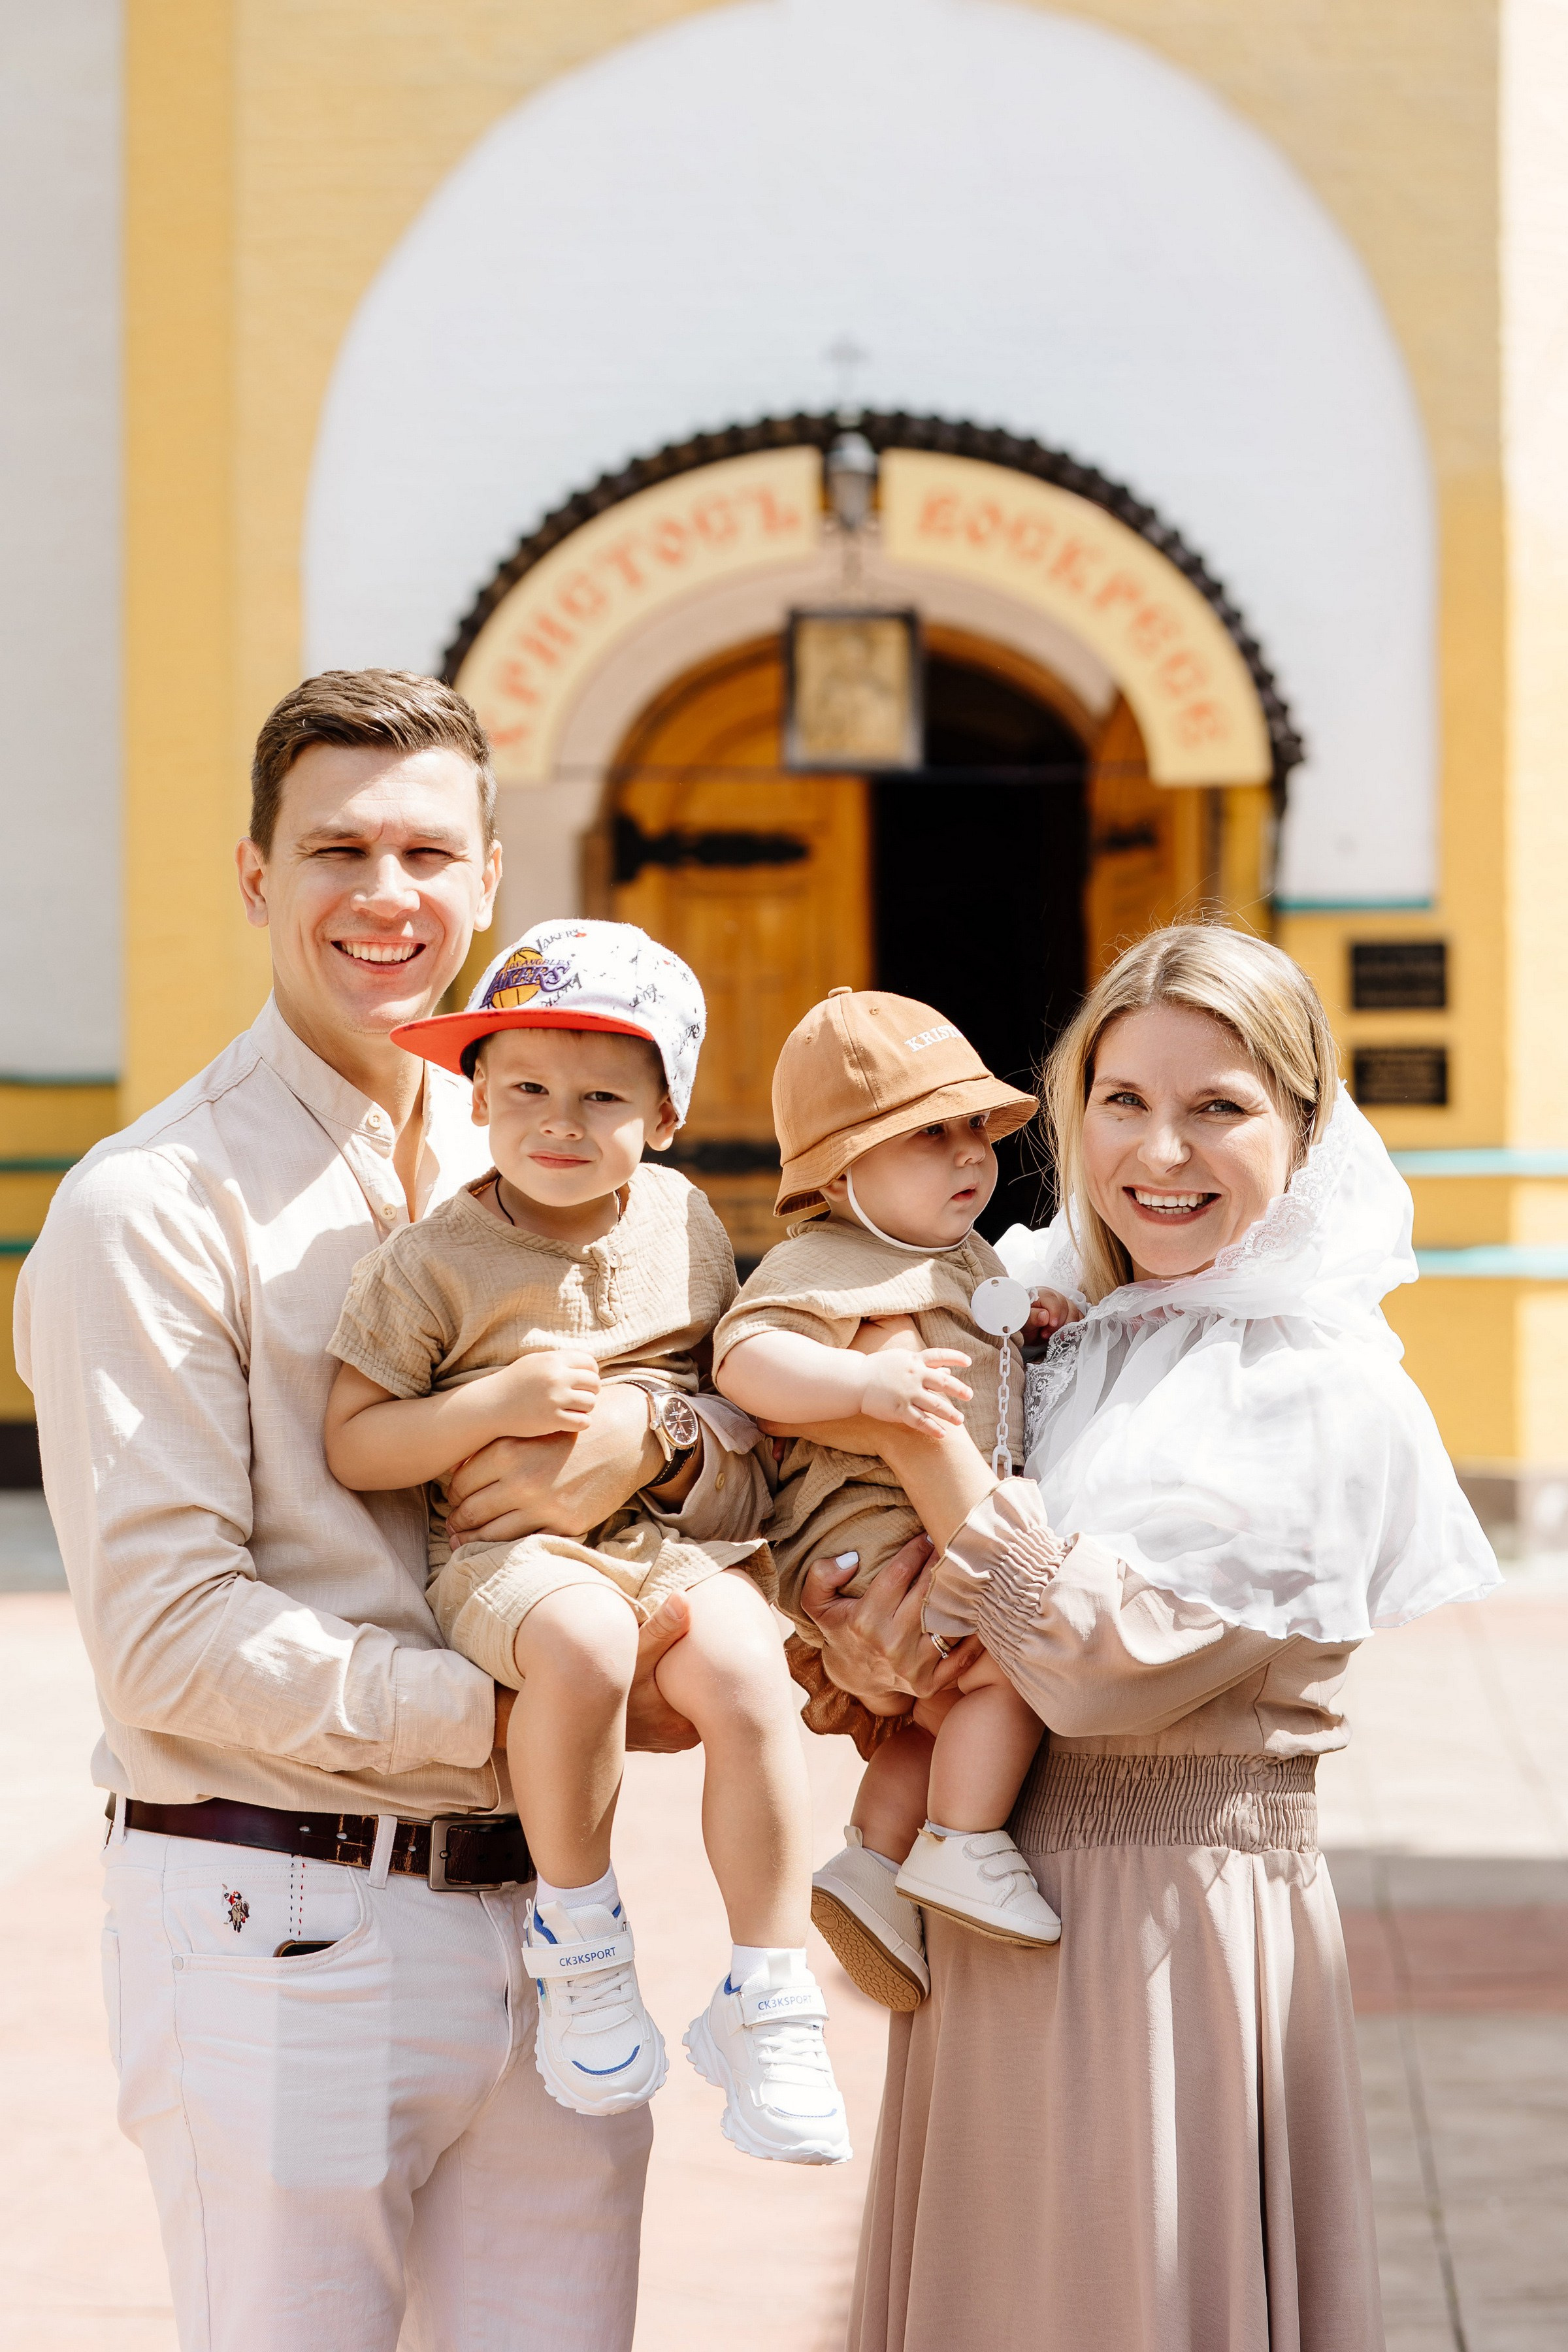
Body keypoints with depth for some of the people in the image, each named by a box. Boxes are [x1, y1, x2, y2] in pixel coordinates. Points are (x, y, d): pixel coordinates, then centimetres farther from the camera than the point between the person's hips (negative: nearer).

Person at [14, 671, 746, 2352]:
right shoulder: (152, 1209, -8)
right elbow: (166, 1632, -14)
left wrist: (649, 1440, -13)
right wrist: (524, 1707, -16)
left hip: (543, 1907, 6)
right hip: (278, 1931, -5)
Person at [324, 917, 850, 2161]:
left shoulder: (685, 1220, 11)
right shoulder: (435, 1262, -2)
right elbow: (354, 1446, -3)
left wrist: (740, 1437, 10)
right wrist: (499, 1404, -14)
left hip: (682, 1534, 4)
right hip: (513, 1551, -3)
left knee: (744, 1671, -28)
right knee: (582, 1644, -37)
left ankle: (769, 1995, -14)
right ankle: (578, 1929, -12)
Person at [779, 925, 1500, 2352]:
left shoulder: (1332, 1402, -12)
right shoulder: (1034, 1331, 7)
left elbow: (1108, 1665, -20)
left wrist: (926, 1445, -17)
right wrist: (868, 1639, -14)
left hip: (1174, 1932, -6)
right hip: (987, 1913, 6)